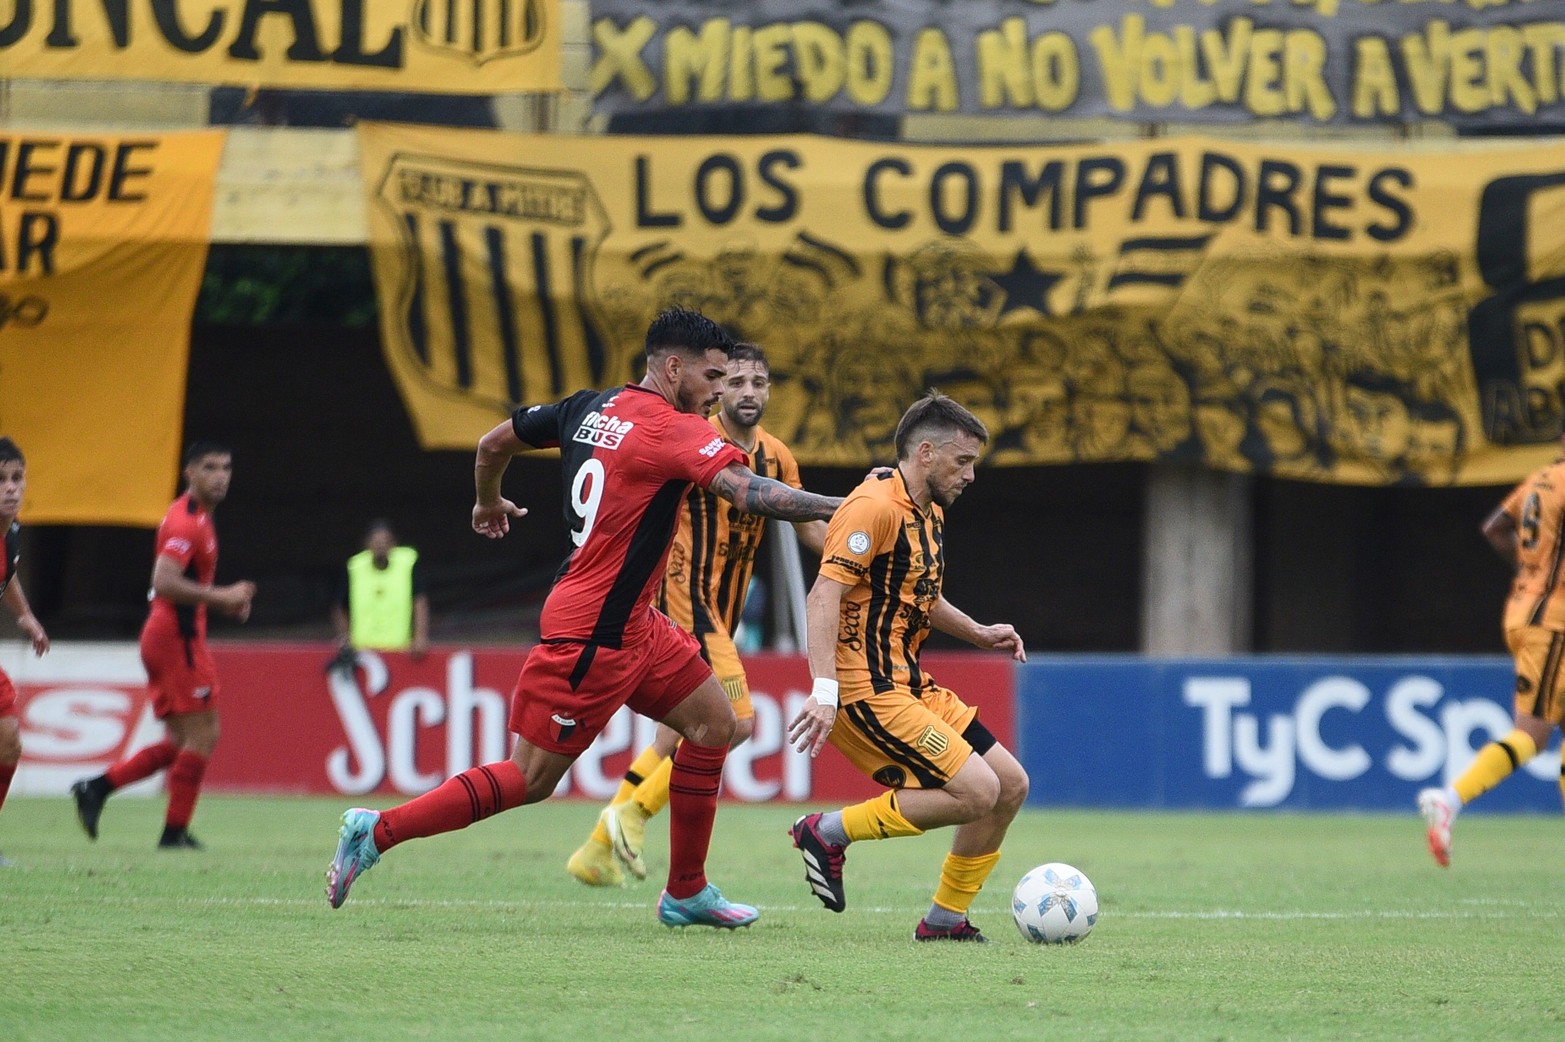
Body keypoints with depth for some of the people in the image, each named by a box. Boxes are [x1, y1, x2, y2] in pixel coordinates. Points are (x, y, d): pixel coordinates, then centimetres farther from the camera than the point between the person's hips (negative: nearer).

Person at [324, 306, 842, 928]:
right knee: (531, 780, -3)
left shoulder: (590, 408, 7)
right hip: (593, 635, -10)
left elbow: (494, 442, 17)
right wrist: (841, 508, -29)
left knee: (714, 721, 11)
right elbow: (748, 492, -30)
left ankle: (686, 893, 15)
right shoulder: (674, 430, -18)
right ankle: (377, 831, 4)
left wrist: (488, 501, 36)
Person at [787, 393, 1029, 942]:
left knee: (1010, 784, 7)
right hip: (869, 688, -10)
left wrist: (978, 633, 19)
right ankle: (830, 832, -6)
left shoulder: (929, 513, 16)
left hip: (911, 684, 10)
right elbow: (824, 596, -23)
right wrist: (825, 688, -32)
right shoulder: (876, 507, -15)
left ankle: (945, 919, 16)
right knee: (977, 791, -18)